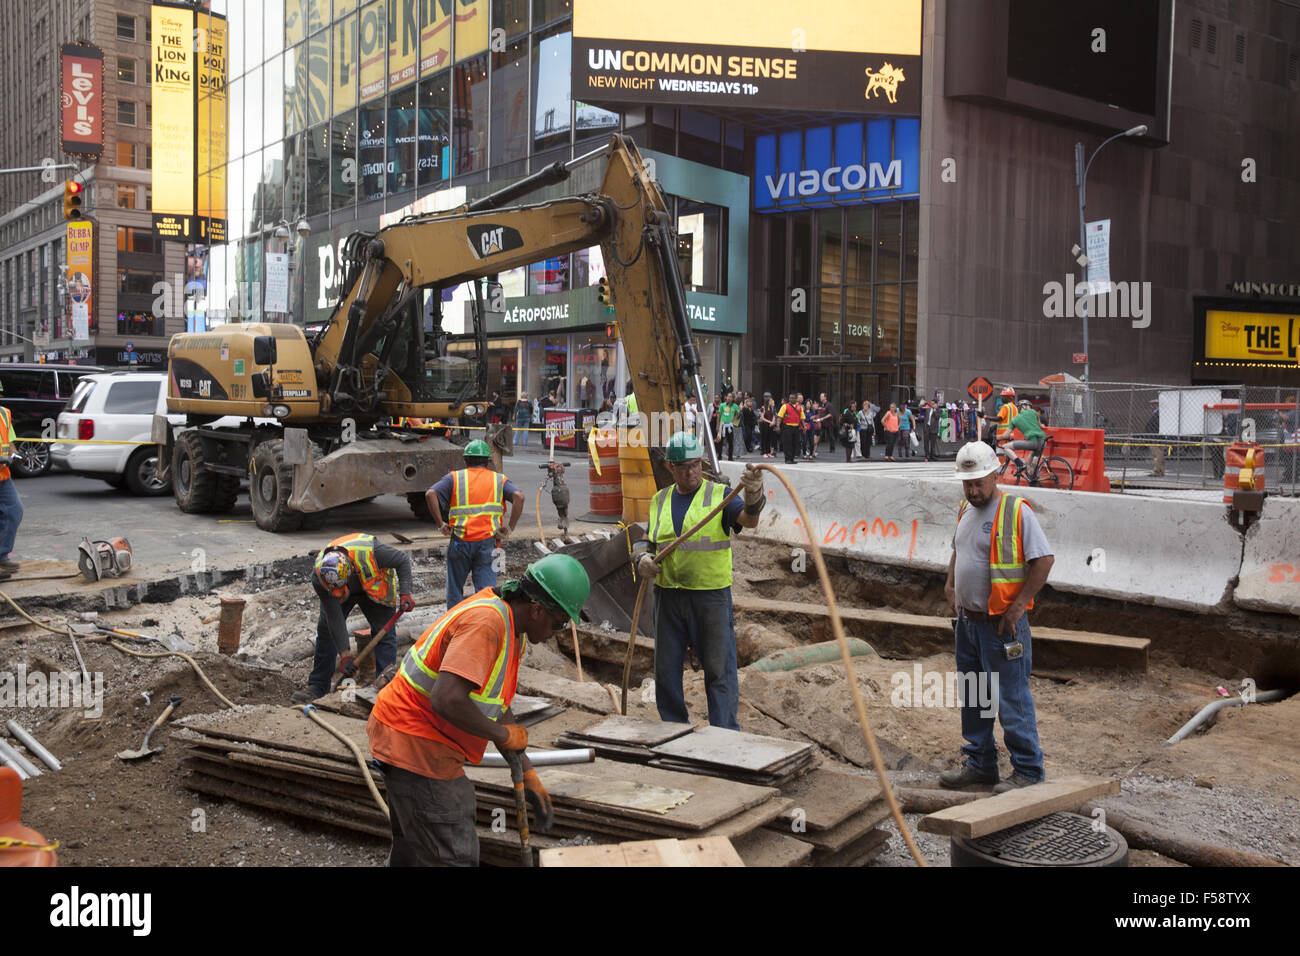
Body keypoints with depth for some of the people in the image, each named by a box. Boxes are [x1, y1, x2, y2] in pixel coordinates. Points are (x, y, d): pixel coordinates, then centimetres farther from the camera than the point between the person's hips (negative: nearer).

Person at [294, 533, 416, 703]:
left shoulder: (371, 550, -44)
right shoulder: (318, 576, -35)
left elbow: (403, 560, -25)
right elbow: (334, 616, -30)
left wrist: (405, 593, -33)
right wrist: (345, 655, -31)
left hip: (374, 588, -1)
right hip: (346, 594, 1)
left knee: (384, 632, -11)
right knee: (326, 629, -5)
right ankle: (317, 687, 5)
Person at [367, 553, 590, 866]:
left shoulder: (510, 631, 8)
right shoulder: (486, 621, -25)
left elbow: (497, 708, 14)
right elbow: (447, 700, -35)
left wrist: (528, 777, 11)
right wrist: (505, 734, -20)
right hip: (415, 746, -11)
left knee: (413, 849, 23)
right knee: (454, 856, -6)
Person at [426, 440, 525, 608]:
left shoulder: (454, 478, 9)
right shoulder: (499, 480, 10)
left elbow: (430, 494, -6)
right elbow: (518, 497, -7)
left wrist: (441, 524, -2)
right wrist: (509, 529, -4)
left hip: (460, 542, 0)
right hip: (488, 542, 0)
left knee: (455, 589, 17)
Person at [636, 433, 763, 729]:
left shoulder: (720, 494, -2)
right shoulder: (660, 501, 12)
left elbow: (749, 520, -20)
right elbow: (651, 543, 17)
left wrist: (753, 496, -42)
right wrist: (643, 560, -6)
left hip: (711, 596, -4)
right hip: (668, 596, 5)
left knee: (719, 669, -3)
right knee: (666, 670, 11)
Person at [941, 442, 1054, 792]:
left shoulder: (1016, 512, -12)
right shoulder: (966, 511, 12)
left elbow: (1044, 559, -15)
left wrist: (1019, 604, -17)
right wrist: (951, 585, 15)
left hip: (1002, 624, -8)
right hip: (967, 621, 8)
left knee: (1012, 699, -4)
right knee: (973, 697, 15)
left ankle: (1028, 770, 7)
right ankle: (980, 764, 27)